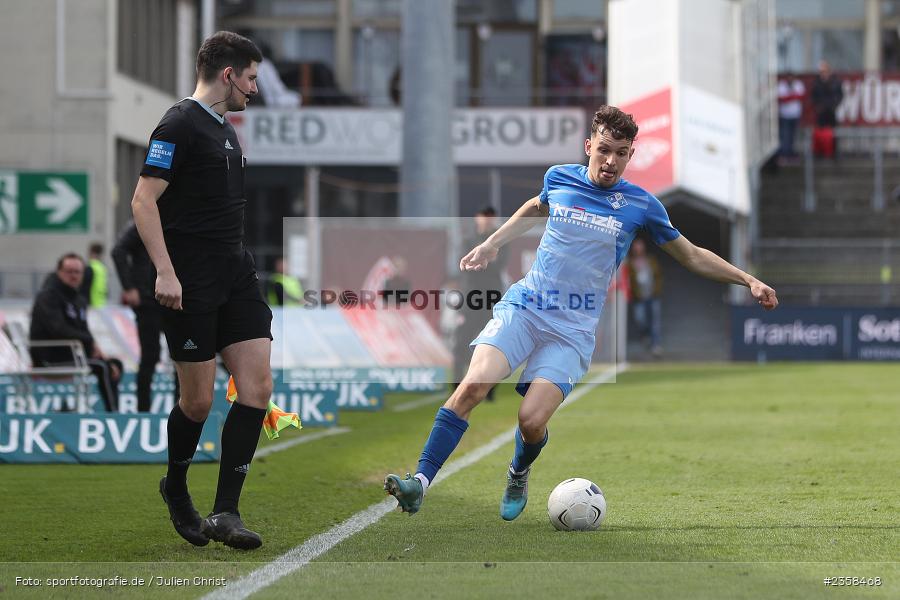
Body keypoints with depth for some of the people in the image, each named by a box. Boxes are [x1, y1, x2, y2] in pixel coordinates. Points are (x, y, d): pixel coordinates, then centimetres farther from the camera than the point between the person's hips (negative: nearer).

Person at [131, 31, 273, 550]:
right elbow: (144, 201, -16)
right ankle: (176, 488, 27)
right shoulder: (180, 126, -10)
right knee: (199, 400, -1)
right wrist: (165, 272, -23)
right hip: (192, 283, -8)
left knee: (258, 386, -5)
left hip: (236, 273, 8)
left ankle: (225, 513, -6)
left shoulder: (226, 131, 18)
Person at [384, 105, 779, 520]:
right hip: (523, 306, 1)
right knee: (472, 386, -24)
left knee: (532, 420, -18)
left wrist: (749, 280, 7)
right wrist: (491, 244, 28)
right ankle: (420, 481, -23)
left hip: (573, 329, -1)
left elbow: (692, 256, 13)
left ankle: (518, 477, 16)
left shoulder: (641, 205, 1)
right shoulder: (559, 178, 6)